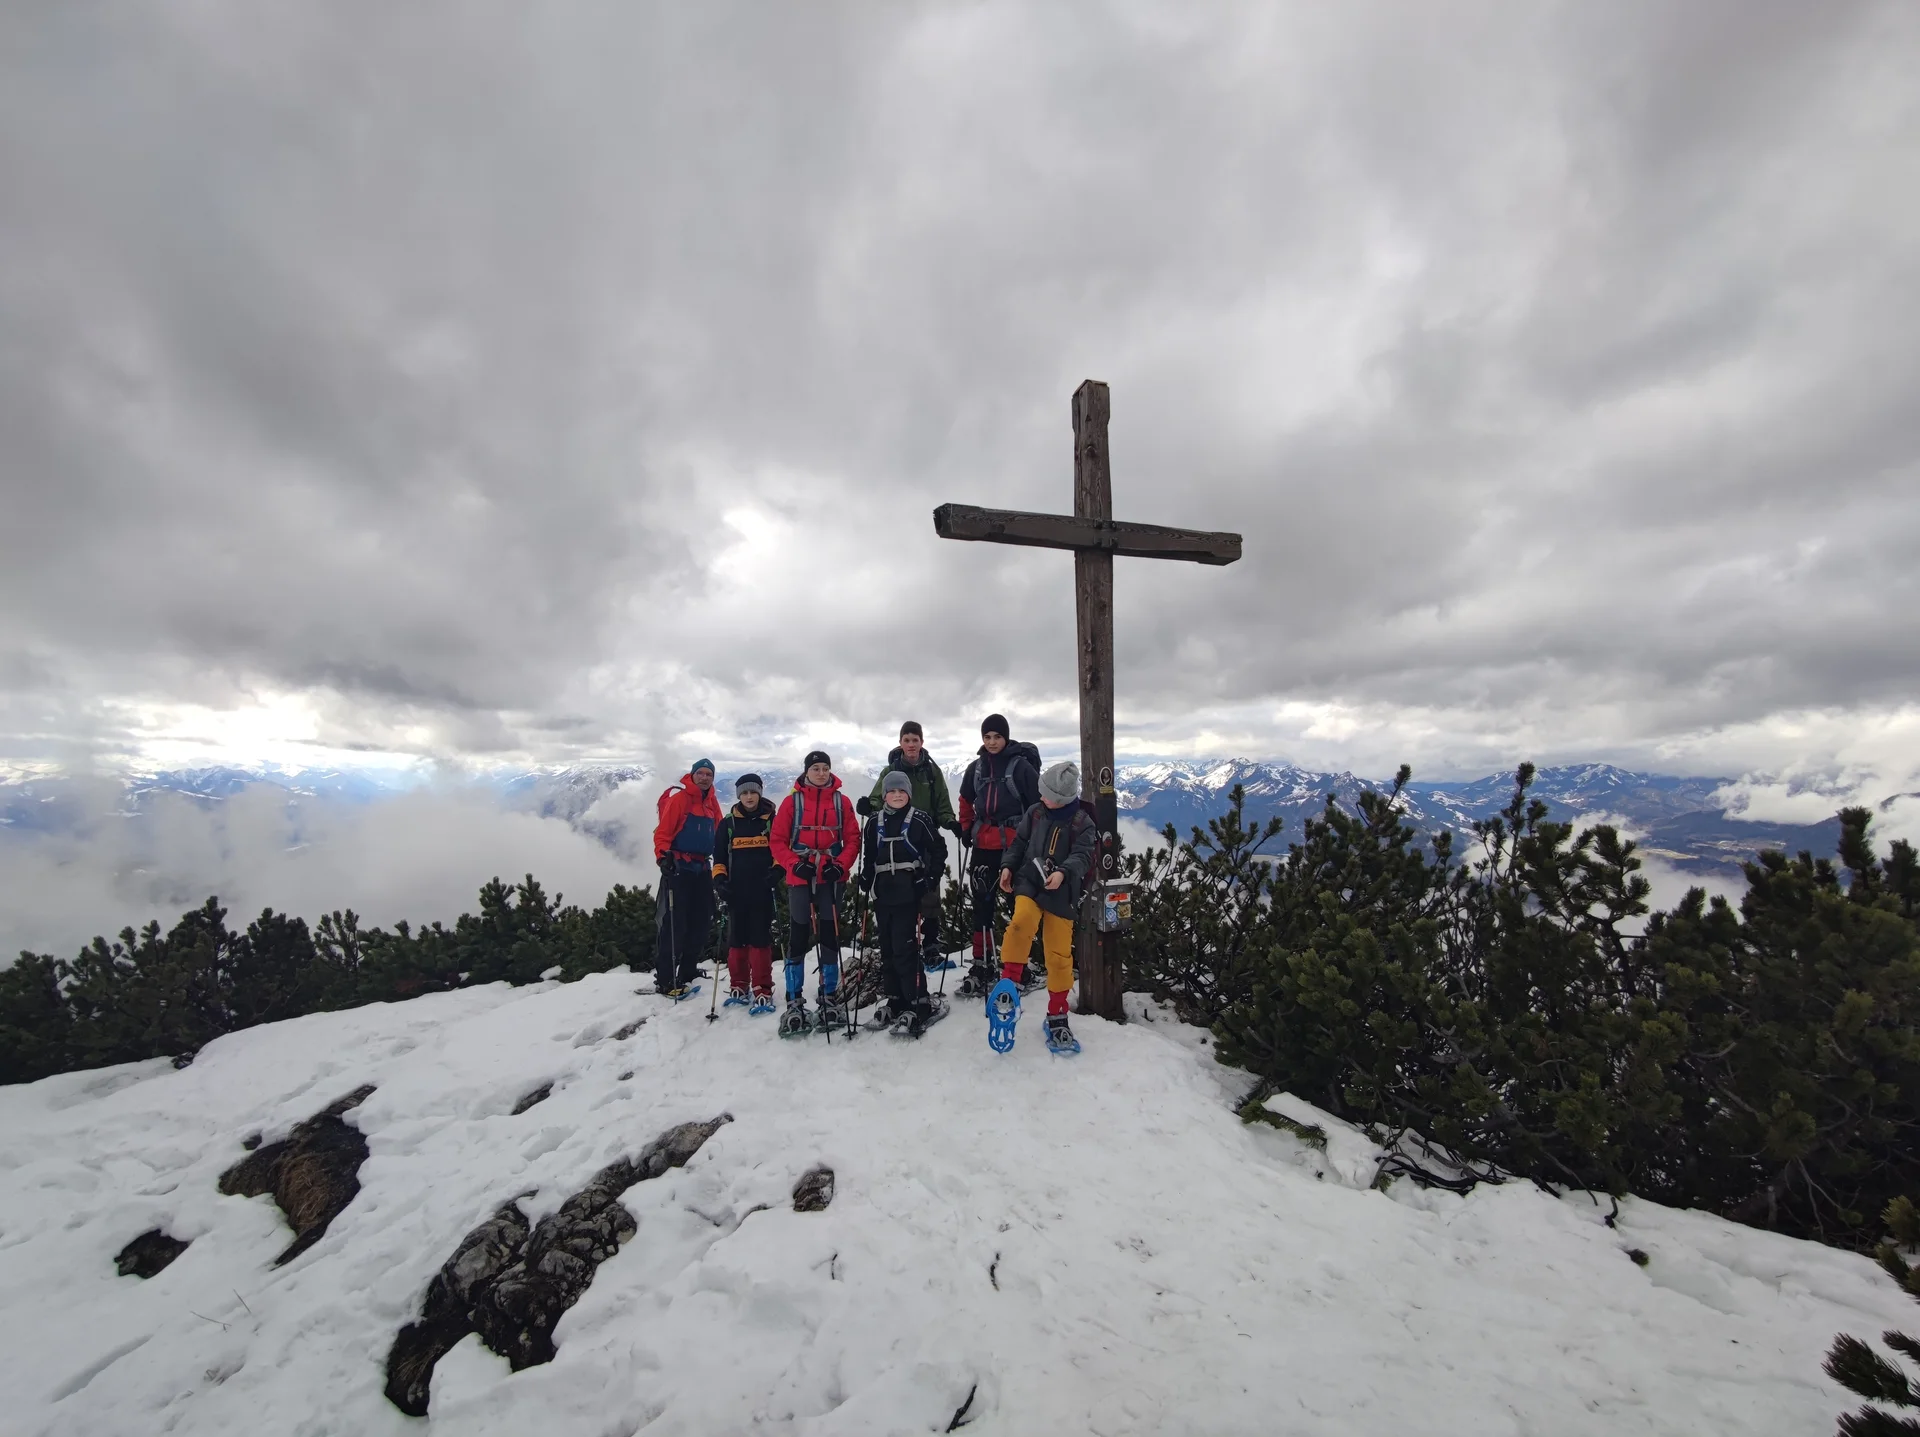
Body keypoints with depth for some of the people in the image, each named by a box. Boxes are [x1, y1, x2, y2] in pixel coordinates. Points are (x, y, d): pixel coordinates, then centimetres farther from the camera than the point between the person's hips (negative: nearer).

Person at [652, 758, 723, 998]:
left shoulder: (712, 802, 13)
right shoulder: (679, 797, -7)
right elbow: (663, 831, -12)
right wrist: (663, 856, -23)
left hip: (702, 868, 7)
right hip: (678, 867, -7)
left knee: (701, 923, 9)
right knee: (674, 924, -7)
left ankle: (686, 975, 21)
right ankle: (664, 981, 2)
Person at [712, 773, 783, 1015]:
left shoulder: (771, 821, 4)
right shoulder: (728, 823, 9)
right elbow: (719, 856, 13)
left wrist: (777, 870, -8)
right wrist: (719, 879, 0)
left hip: (763, 891, -2)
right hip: (736, 892, 2)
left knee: (760, 939, -4)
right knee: (737, 939, 7)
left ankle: (763, 992, 0)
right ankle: (738, 987, 21)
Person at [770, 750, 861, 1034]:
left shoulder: (841, 801, 5)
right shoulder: (792, 801, 0)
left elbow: (852, 838, 4)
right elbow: (778, 840, 0)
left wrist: (841, 864, -11)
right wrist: (794, 864, -15)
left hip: (831, 878, 2)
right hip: (800, 878, -1)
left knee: (830, 935, 8)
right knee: (799, 936, 1)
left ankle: (830, 997, 20)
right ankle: (794, 1002, 12)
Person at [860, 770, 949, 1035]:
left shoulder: (920, 819, -2)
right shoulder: (874, 822, 9)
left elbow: (938, 849, 1)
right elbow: (867, 857, 15)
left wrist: (931, 880, -4)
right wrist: (866, 885, 8)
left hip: (910, 892, -5)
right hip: (883, 893, 5)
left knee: (904, 947, -11)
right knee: (888, 949, 11)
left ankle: (918, 1004, -3)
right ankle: (896, 1000, 24)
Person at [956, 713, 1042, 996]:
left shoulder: (1021, 765, -9)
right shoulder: (976, 767, 7)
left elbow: (1039, 803, -7)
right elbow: (966, 801, 21)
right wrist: (966, 829, 14)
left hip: (1015, 845, -5)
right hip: (984, 845, 5)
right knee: (982, 903, 8)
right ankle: (982, 964, 18)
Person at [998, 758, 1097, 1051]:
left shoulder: (1082, 821, -4)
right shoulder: (1035, 812, 6)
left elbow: (1082, 855, -15)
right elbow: (1019, 843, 14)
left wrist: (1063, 872, -33)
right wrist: (1008, 866, -1)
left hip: (1061, 892, -1)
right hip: (1029, 882, 1)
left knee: (1059, 955, 4)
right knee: (1022, 921, -31)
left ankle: (1057, 1016, 22)